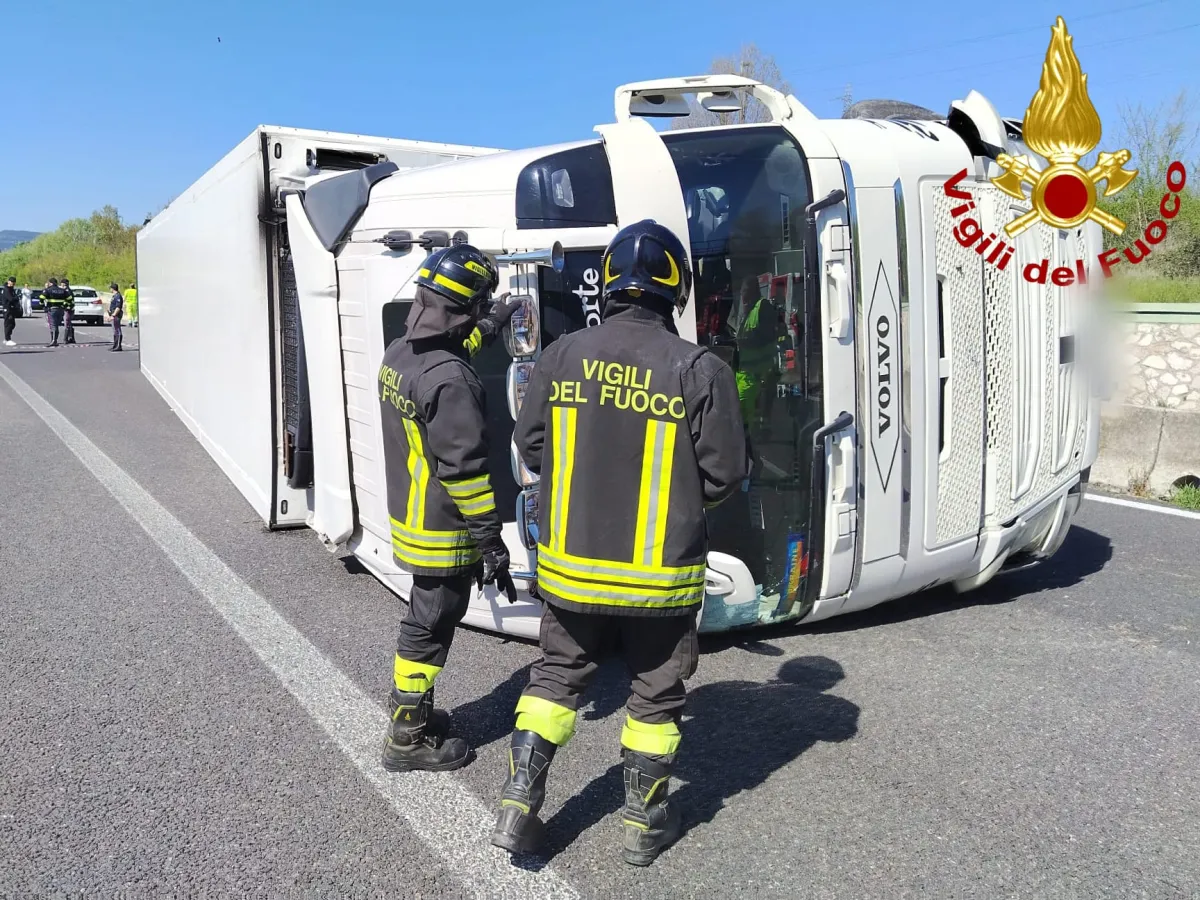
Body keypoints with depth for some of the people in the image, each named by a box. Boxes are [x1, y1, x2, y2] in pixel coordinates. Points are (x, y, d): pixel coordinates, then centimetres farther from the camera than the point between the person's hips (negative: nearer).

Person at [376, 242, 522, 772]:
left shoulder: (399, 354, 2)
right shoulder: (451, 381, -26)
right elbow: (465, 468, -25)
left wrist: (486, 330, 35)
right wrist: (491, 544, -19)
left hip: (408, 521, 9)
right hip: (442, 534, -9)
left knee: (425, 619, 24)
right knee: (430, 629, 5)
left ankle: (408, 709, 40)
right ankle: (408, 739, 20)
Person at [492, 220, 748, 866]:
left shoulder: (562, 356, -5)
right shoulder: (700, 369, -13)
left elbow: (530, 447, 4)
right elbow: (723, 473, -8)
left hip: (571, 563, 3)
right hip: (661, 572, -2)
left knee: (557, 675, 21)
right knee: (656, 692, 16)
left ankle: (518, 806, 24)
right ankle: (643, 822, 30)